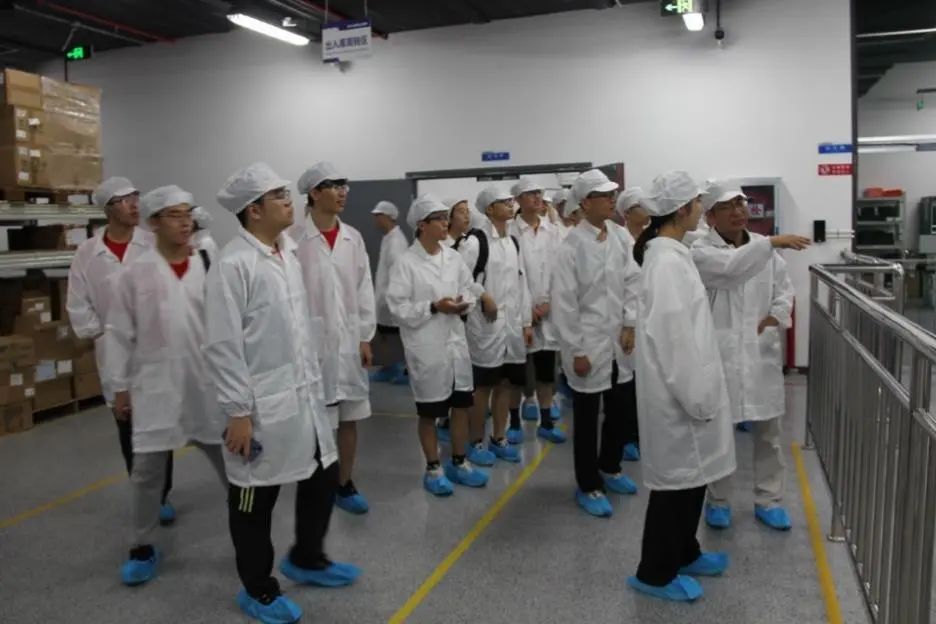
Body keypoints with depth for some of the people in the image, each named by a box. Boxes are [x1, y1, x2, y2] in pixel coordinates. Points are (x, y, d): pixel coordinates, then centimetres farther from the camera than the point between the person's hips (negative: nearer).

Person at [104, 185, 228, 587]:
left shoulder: (207, 267, 1)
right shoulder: (134, 274, -3)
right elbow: (119, 334, 1)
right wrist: (119, 385, 1)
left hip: (208, 383, 1)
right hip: (157, 385, -1)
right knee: (146, 470, 8)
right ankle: (142, 548, 27)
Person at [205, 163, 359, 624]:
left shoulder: (288, 252, 8)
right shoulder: (233, 263, -16)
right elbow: (223, 345, -17)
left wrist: (315, 379, 16)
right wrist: (237, 412, -16)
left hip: (305, 394, 8)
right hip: (262, 403, -8)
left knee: (323, 478, 18)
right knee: (255, 499, 9)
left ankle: (306, 560, 41)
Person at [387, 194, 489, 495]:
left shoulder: (453, 257, 4)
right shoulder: (406, 262, -12)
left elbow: (468, 289, 10)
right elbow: (398, 306, -14)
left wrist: (464, 303, -12)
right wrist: (434, 307, -21)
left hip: (456, 341, 5)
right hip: (426, 346, -5)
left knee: (462, 404, 14)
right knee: (429, 412, 10)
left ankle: (459, 463, 32)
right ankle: (433, 469, 27)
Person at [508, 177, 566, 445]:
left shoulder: (552, 231, 7)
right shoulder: (510, 231, -6)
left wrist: (548, 303, -5)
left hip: (548, 310, 4)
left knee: (546, 370, 10)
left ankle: (546, 423, 21)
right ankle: (514, 423, 18)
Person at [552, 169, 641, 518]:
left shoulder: (619, 238, 3)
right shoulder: (572, 246, -14)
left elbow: (633, 281, 8)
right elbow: (564, 303, -14)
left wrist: (630, 325, -1)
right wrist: (576, 351, -14)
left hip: (618, 342, 6)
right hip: (588, 346, -5)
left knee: (619, 412, 17)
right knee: (586, 420, 8)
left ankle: (610, 469, 40)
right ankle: (588, 487, 24)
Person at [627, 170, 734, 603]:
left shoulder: (671, 253, 10)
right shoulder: (667, 261, -21)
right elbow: (674, 335, -24)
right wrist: (696, 395, -19)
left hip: (682, 384, 10)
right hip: (677, 388, -10)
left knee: (691, 471, 20)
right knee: (676, 474, 3)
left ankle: (683, 553, 36)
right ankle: (655, 572, 18)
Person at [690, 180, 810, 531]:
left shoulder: (763, 248, 7)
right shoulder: (701, 252, -9)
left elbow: (784, 287, 14)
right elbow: (731, 266, -30)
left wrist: (776, 316, -4)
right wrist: (772, 242, -35)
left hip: (762, 352, 5)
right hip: (720, 354, -4)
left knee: (768, 432, 14)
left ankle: (768, 500, 30)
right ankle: (718, 501, 26)